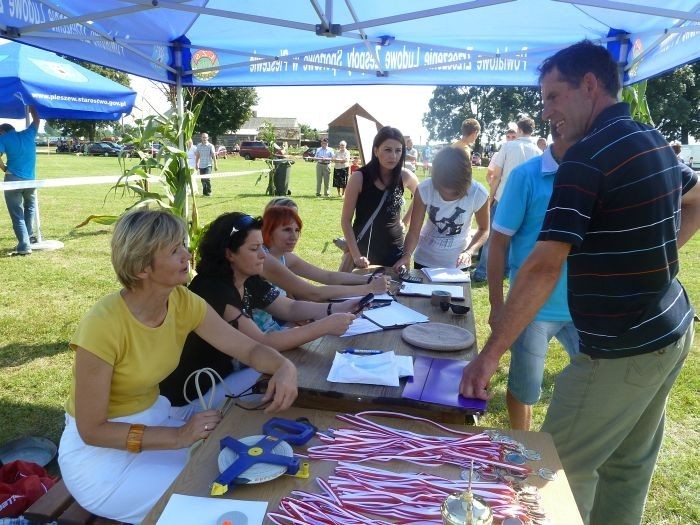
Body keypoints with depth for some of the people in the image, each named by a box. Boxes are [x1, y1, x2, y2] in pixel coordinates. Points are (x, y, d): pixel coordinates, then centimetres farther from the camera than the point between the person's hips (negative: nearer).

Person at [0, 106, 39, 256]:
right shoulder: (28, 134, 8)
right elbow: (36, 120, 27)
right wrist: (31, 107, 43)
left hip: (13, 179, -3)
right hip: (30, 179, 4)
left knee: (17, 215, 2)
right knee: (30, 206, 29)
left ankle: (24, 246, -5)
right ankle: (29, 236, 23)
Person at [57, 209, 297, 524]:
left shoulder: (183, 302, -12)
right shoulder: (103, 325, -30)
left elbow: (250, 349, -7)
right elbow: (91, 430, -22)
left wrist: (284, 366, -28)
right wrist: (177, 437, -25)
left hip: (154, 420, 6)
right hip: (99, 451, -5)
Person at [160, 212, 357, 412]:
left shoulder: (250, 282, -1)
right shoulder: (212, 290, -27)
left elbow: (291, 308, 5)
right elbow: (262, 343, -32)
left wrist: (337, 308, -11)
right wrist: (325, 326, -32)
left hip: (227, 375, 8)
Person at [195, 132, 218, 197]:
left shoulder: (210, 146, -4)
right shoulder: (198, 146, 7)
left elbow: (214, 156, -5)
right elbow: (197, 156, 15)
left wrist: (215, 165, -9)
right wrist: (196, 164, 15)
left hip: (208, 165, -4)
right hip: (201, 166, 4)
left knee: (207, 178, -17)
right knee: (203, 180, 8)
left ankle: (209, 192, -6)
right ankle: (204, 192, 22)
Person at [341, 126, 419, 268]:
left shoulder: (405, 176, -6)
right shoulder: (359, 177, -15)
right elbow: (346, 220, -12)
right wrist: (356, 255, -18)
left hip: (395, 250, 3)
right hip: (364, 249, -2)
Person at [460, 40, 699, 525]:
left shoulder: (589, 155, -20)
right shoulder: (654, 139, 8)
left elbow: (543, 267, -27)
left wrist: (490, 354, -24)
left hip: (622, 351, -9)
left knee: (561, 467, 5)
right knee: (629, 467, 20)